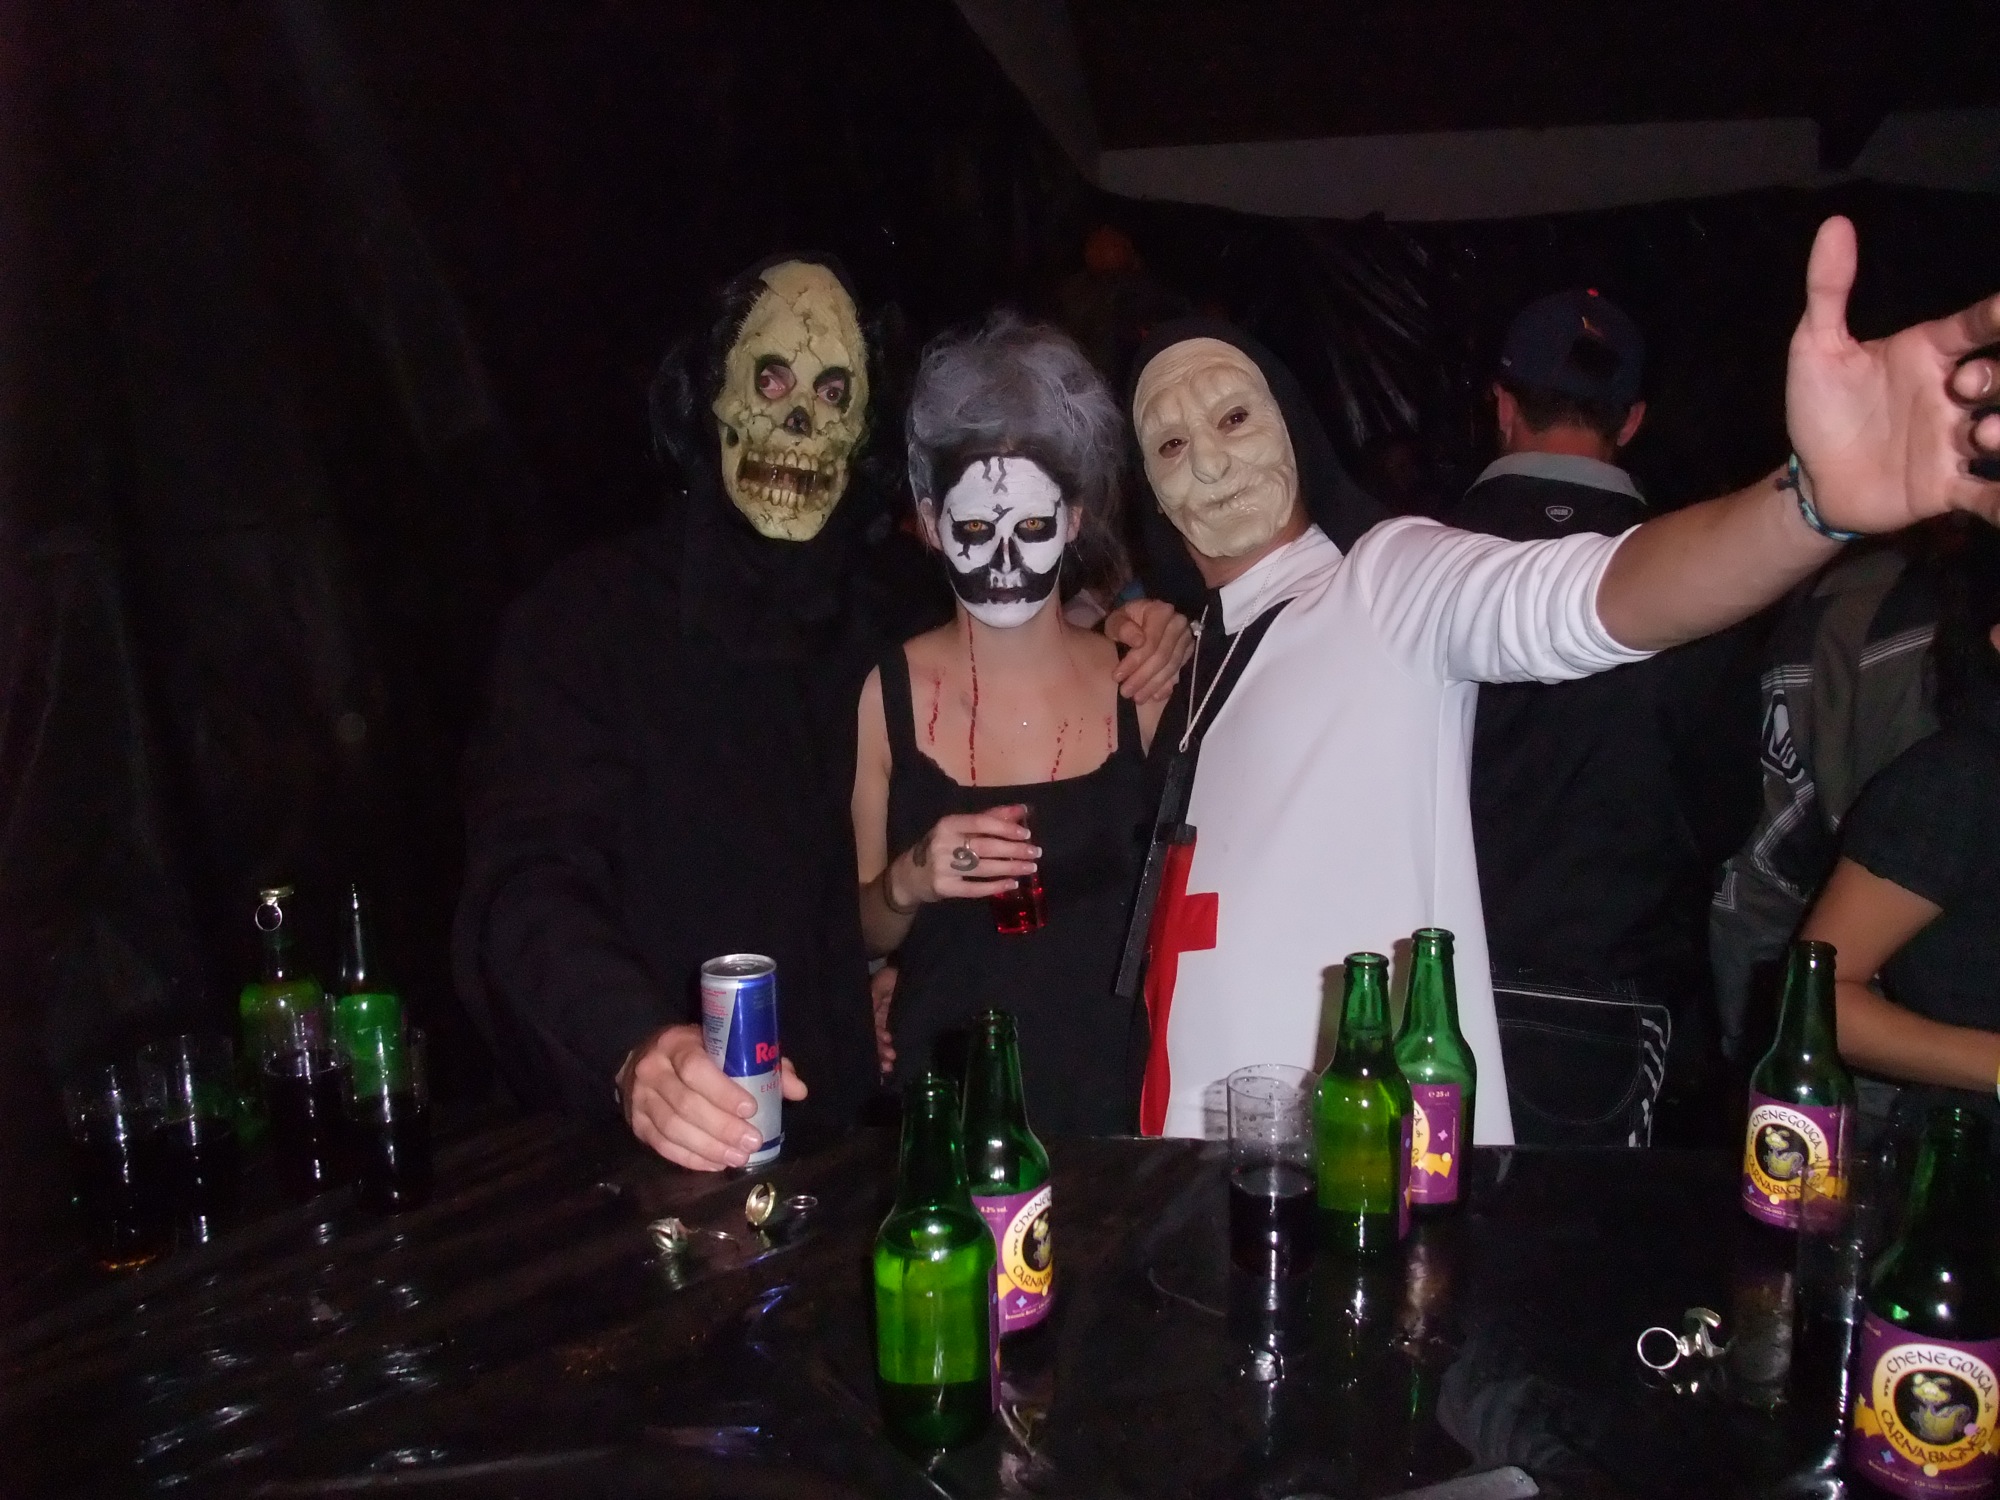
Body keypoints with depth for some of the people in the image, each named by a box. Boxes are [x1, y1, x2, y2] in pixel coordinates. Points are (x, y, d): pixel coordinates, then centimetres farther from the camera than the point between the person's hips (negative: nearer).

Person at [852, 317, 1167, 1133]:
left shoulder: (1143, 682, -8)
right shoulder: (885, 692, -7)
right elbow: (861, 934, 2)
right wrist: (908, 882, -15)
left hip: (1105, 1087, 0)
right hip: (944, 1089, 0)